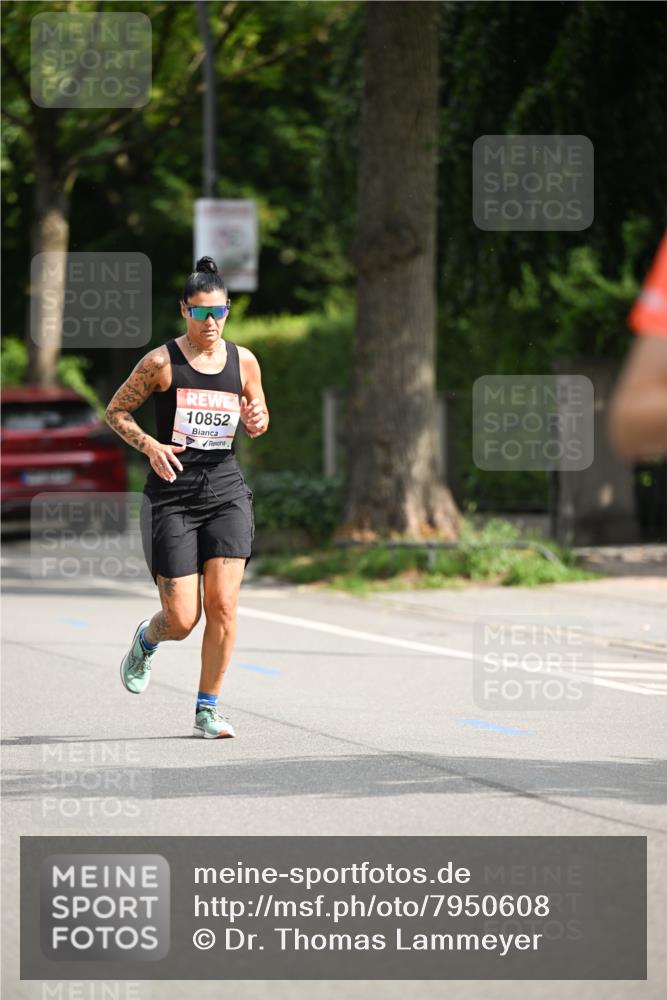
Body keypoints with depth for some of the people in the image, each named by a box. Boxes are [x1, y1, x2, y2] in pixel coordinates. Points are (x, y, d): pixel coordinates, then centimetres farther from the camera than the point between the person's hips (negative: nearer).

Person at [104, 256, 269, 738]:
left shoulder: (243, 361, 6)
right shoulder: (161, 362, -5)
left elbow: (258, 419, 20)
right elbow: (116, 411, 3)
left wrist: (256, 421, -5)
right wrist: (148, 444, -14)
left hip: (226, 489, 3)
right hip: (172, 495, -3)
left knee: (223, 605, -10)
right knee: (182, 619, -4)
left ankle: (208, 710, 4)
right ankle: (147, 639, 34)